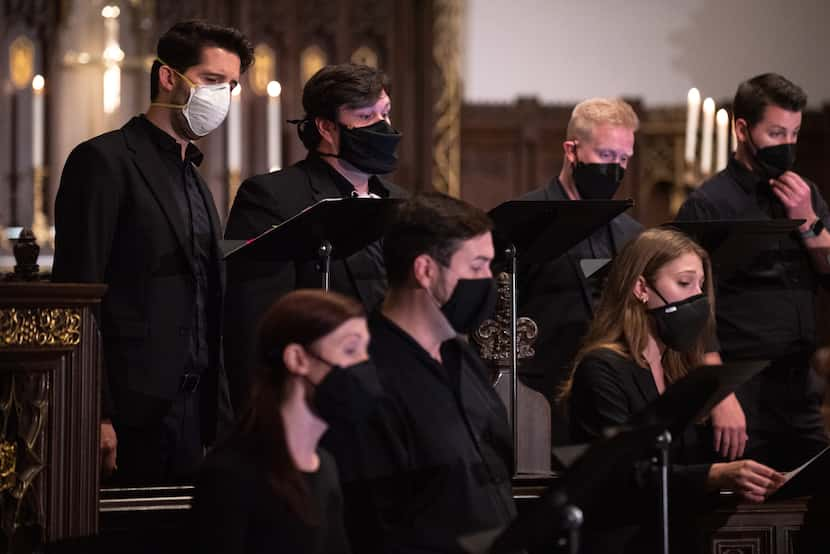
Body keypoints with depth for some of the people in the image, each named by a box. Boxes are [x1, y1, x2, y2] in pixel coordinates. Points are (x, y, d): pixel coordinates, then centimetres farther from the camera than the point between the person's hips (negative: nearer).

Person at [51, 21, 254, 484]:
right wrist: (94, 417, -19)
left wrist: (220, 420, 15)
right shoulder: (104, 162, -5)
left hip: (193, 409, 8)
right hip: (135, 412, -8)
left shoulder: (194, 180, 21)